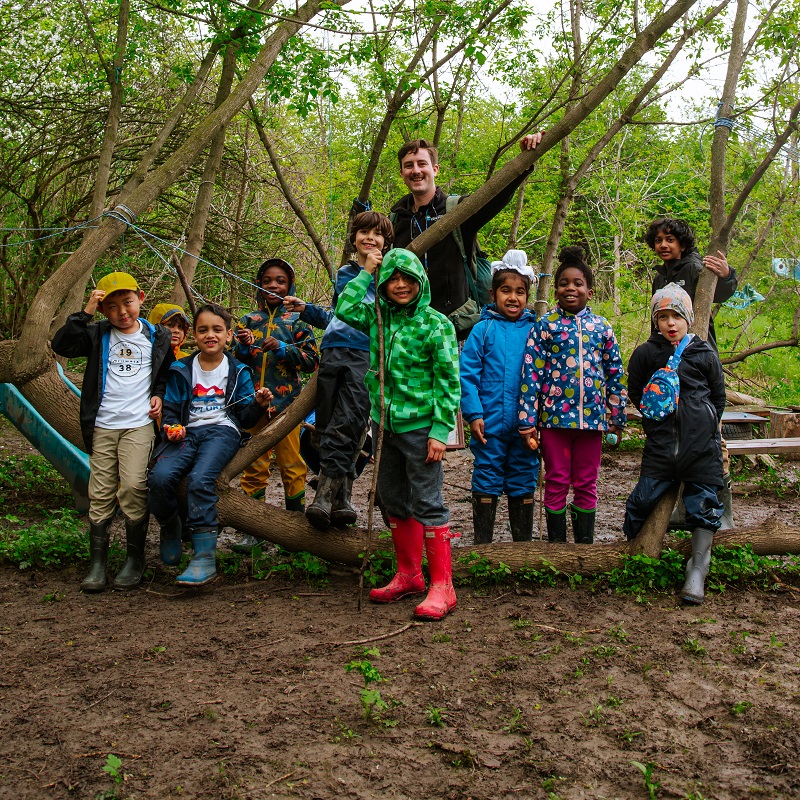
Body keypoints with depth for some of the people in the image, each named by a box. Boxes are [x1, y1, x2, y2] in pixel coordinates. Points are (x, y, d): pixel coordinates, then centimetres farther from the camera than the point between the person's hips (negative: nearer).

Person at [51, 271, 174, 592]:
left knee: (133, 484, -15)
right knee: (100, 491, 0)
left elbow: (167, 372, 24)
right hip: (103, 424, 1)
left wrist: (159, 394, 7)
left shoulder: (157, 337, 9)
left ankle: (135, 558, -2)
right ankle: (97, 562, 8)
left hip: (139, 423, -1)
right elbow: (61, 346, -10)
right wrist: (84, 313, -14)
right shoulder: (98, 335, 5)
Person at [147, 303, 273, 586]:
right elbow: (170, 410, 15)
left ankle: (205, 557, -31)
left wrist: (258, 405, -10)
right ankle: (170, 526, 4)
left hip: (222, 430, -2)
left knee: (200, 479, -32)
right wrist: (171, 427, -7)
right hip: (188, 432, 2)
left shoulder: (237, 371, 12)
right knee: (160, 476, -28)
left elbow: (246, 418, 11)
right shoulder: (181, 371, 15)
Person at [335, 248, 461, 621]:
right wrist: (365, 272, 0)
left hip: (420, 425, -6)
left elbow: (448, 382, -10)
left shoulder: (436, 324, -8)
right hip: (384, 423, 7)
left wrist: (441, 430, -15)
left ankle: (441, 586, 1)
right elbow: (344, 309, -6)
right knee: (394, 501, 14)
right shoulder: (378, 318, 9)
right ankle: (409, 575, 28)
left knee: (427, 503, -5)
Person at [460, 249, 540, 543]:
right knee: (487, 482, 7)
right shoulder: (483, 329, 0)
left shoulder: (534, 330, 4)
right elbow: (467, 374, -3)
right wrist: (474, 414, -10)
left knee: (523, 483, 11)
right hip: (490, 423, -1)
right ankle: (482, 546, 19)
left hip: (525, 425, 2)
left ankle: (524, 544, 24)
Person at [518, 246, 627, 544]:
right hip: (554, 418, -2)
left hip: (591, 417, 2)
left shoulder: (602, 327, 6)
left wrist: (617, 420, 9)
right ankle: (557, 544, 18)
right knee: (556, 484, 6)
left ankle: (585, 543, 21)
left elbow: (616, 375, 10)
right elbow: (530, 374, -4)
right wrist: (527, 421, -8)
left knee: (586, 485, 9)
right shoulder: (545, 326, 0)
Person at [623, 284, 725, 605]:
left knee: (703, 505, 1)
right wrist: (655, 413, 11)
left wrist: (704, 426, 11)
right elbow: (635, 392, 16)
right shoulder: (646, 354, 3)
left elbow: (718, 396, 16)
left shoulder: (705, 354, 5)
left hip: (701, 445, 0)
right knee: (643, 499, -1)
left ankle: (697, 572, 10)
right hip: (661, 443, 0)